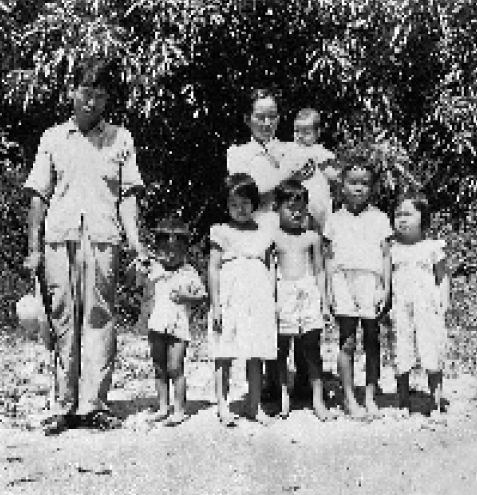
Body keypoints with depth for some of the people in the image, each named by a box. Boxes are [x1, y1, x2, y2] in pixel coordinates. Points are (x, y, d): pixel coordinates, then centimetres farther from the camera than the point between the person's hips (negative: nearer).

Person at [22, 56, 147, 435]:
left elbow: (127, 195, 9)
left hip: (103, 237, -1)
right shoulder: (53, 138, 14)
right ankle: (65, 405, 6)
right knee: (64, 320, 1)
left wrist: (135, 240, -3)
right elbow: (39, 195, 13)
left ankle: (94, 403, -1)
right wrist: (34, 248, 7)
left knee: (99, 319, -5)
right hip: (60, 237, 1)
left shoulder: (120, 138, 12)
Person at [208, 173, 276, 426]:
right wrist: (215, 304, -8)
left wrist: (272, 303, 10)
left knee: (256, 354, 5)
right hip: (230, 296, -3)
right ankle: (222, 406, 5)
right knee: (224, 355, -2)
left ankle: (255, 406, 13)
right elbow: (213, 268, -1)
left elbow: (268, 269, 14)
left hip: (258, 297, 3)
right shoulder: (221, 232, 3)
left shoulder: (263, 234, 11)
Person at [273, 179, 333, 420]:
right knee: (281, 348, 5)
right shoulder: (273, 238, 2)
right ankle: (283, 396, 18)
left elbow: (319, 270, 11)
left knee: (312, 348, 2)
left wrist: (324, 300, 7)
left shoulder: (312, 237, 8)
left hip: (309, 290, 1)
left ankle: (318, 399, 9)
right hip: (283, 293, -1)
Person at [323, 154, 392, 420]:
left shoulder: (379, 218, 8)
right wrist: (329, 289, 4)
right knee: (347, 341, -2)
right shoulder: (335, 220, 10)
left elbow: (386, 255, 7)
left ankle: (371, 398, 12)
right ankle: (349, 399, 4)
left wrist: (386, 288, 0)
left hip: (371, 280, 0)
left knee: (372, 341, 3)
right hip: (343, 280, 0)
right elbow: (330, 257, 11)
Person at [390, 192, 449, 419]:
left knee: (433, 361, -3)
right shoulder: (392, 249, 7)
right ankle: (403, 404, 15)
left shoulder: (433, 247, 4)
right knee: (401, 361, 3)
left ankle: (437, 404, 6)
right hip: (400, 308, 1)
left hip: (428, 308, -1)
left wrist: (443, 303, -2)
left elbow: (442, 278, 8)